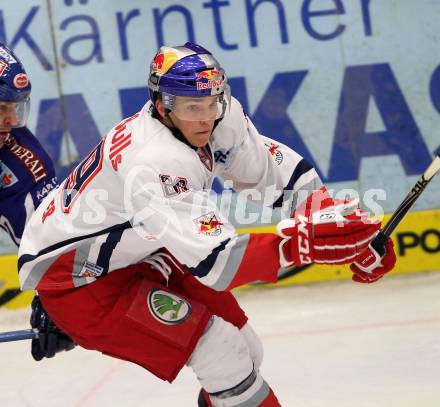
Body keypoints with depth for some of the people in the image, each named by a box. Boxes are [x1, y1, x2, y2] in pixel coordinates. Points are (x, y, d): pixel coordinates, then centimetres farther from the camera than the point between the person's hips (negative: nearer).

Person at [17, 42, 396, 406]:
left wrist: (342, 220, -13)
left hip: (136, 258, 9)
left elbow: (278, 169, -2)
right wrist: (304, 241, -46)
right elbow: (216, 262, -40)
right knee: (220, 347, -22)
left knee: (246, 353, 10)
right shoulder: (156, 163, -36)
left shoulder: (220, 118, -12)